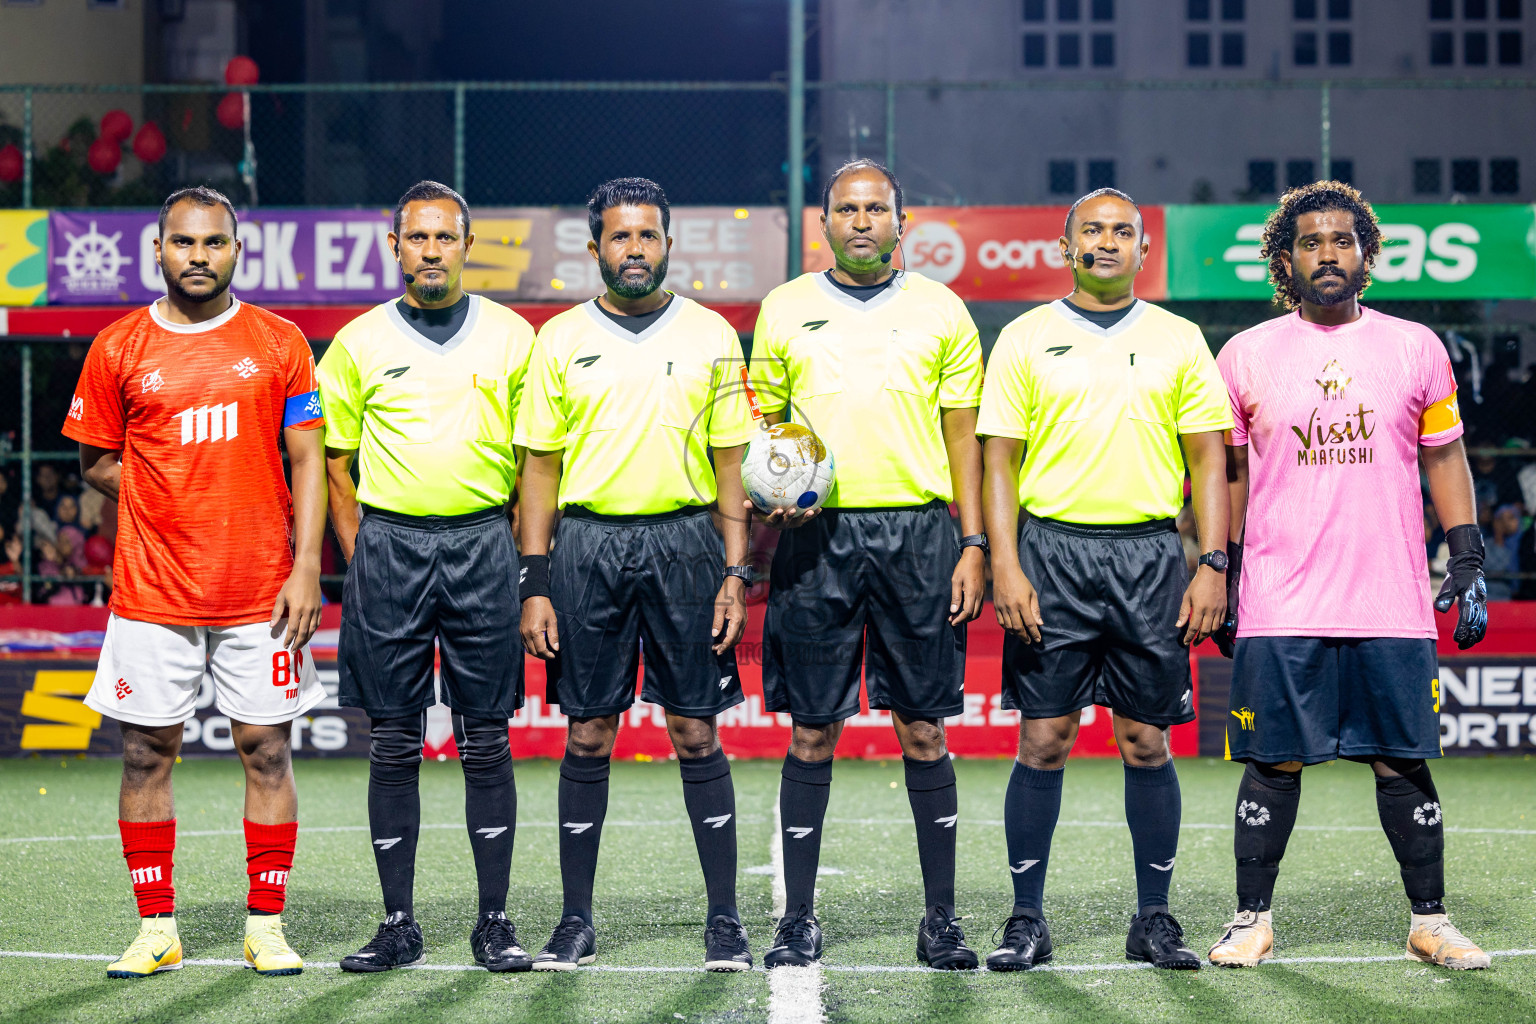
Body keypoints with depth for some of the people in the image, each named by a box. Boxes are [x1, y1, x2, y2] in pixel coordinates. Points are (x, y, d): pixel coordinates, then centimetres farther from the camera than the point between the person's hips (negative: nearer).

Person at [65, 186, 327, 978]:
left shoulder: (280, 344, 4)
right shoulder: (118, 348, 4)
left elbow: (307, 462, 3)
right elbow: (96, 463, 11)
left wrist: (306, 566, -6)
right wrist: (169, 495, -1)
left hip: (259, 589, -1)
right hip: (152, 591, 1)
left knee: (265, 750, 1)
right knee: (146, 754, 2)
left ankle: (266, 927, 10)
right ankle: (156, 928, 12)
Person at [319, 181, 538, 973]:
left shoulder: (511, 336, 7)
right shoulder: (359, 342, 6)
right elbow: (333, 460, 11)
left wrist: (524, 555, 5)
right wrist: (360, 556, 3)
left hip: (482, 545, 0)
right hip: (388, 545, 0)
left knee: (486, 741, 1)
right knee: (393, 744, 2)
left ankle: (494, 923, 7)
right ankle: (398, 924, 9)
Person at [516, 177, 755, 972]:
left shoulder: (710, 335, 5)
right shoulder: (560, 339, 6)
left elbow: (729, 460, 6)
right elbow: (541, 465, 6)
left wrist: (736, 573, -1)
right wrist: (534, 585, 0)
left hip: (683, 541, 0)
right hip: (587, 544, 0)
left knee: (697, 734, 1)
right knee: (588, 736, 3)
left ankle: (724, 920, 8)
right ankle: (577, 921, 10)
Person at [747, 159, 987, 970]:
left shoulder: (940, 311, 8)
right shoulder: (784, 309, 8)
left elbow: (963, 438, 8)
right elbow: (762, 423, 14)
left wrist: (974, 546, 0)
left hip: (917, 534, 0)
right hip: (818, 537, 0)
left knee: (923, 729, 1)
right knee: (812, 731, 1)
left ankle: (940, 917, 9)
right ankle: (799, 918, 9)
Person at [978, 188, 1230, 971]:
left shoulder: (1179, 341, 9)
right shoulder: (1025, 339, 5)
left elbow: (1208, 461, 8)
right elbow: (999, 460, 3)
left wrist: (1212, 566, -1)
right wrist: (1005, 565, -8)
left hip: (1150, 555, 1)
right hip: (1052, 552, -1)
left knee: (1146, 742, 3)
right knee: (1043, 739, -2)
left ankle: (1154, 919, 13)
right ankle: (1027, 921, 6)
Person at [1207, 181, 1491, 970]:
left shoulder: (1416, 348, 8)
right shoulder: (1247, 355, 6)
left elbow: (1445, 458, 12)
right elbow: (1227, 473, 11)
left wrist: (1467, 563, 6)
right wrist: (1219, 576, 6)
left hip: (1393, 606, 1)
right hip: (1279, 609, -1)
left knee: (1403, 760, 4)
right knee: (1274, 763, 1)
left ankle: (1430, 921, 13)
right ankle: (1253, 919, 12)